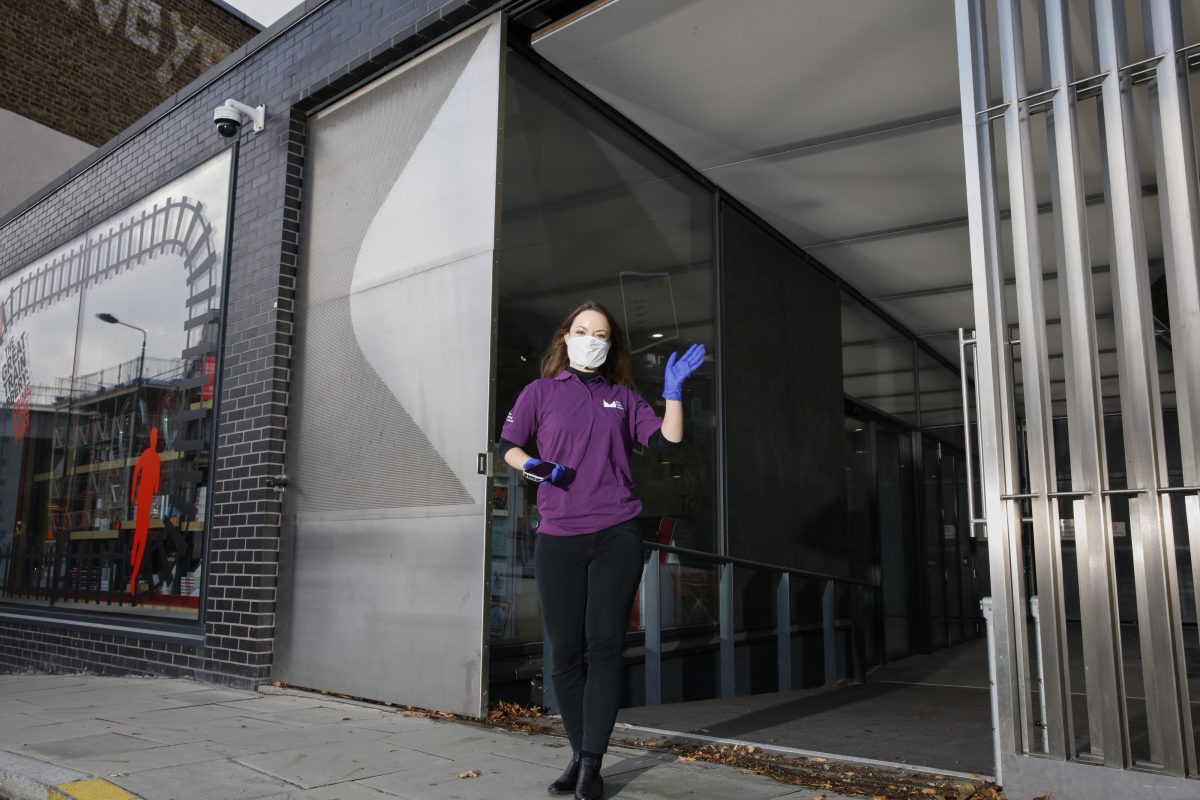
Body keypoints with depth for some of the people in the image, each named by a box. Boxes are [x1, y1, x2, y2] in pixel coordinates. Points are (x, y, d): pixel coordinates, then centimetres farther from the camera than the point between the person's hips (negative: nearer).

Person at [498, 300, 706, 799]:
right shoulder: (541, 392, 10)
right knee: (566, 652, 3)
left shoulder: (623, 397, 12)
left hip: (617, 536, 0)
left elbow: (667, 442, 4)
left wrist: (674, 391, -7)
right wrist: (529, 465, -10)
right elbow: (507, 444, 10)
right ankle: (579, 756, 17)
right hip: (558, 538, 0)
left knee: (604, 646, -4)